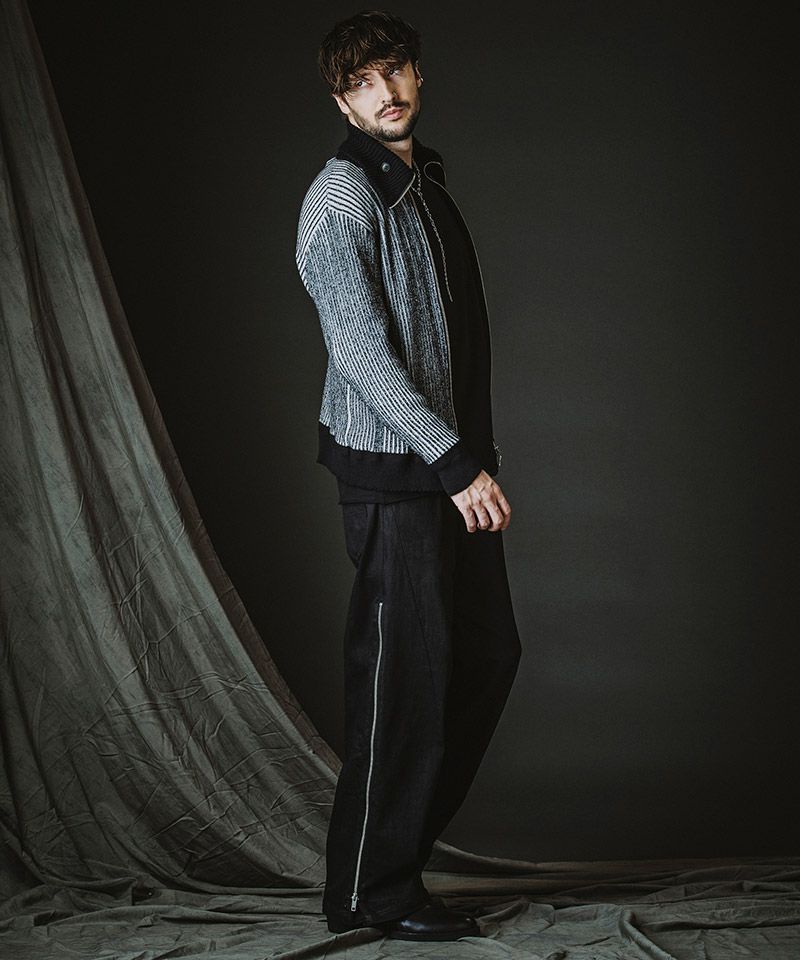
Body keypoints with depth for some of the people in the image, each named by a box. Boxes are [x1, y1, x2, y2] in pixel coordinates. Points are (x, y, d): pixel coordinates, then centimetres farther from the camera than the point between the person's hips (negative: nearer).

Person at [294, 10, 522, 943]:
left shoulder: (426, 183, 18)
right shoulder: (342, 196, -10)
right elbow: (363, 352, -18)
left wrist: (475, 455, 15)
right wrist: (456, 462, -21)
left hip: (451, 464, 9)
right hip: (391, 469, -9)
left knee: (488, 654, 12)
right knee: (404, 675, -5)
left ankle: (412, 824, 28)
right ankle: (373, 889, 7)